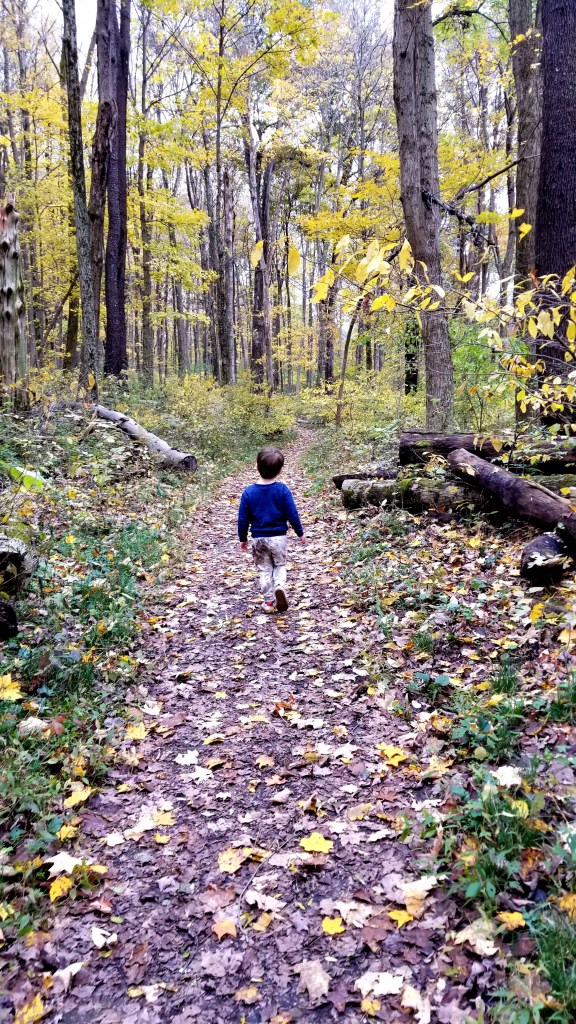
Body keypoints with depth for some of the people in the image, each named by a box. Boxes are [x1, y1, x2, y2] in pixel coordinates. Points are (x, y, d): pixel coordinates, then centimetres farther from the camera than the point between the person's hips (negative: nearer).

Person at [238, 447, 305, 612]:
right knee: (280, 566, 17)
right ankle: (279, 585, -12)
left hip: (258, 538, 1)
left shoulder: (249, 492, -7)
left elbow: (243, 519, -2)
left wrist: (243, 538, 11)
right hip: (278, 537, -1)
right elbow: (292, 514, -8)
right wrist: (300, 532, 7)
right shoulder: (283, 490, -11)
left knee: (264, 569, 15)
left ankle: (269, 601, 15)